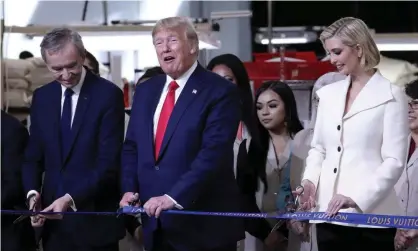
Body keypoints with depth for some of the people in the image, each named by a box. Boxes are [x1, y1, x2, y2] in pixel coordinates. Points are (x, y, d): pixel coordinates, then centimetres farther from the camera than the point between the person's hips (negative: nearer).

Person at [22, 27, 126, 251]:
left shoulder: (108, 95, -9)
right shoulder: (41, 97, 8)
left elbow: (109, 162, -14)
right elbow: (33, 155, 12)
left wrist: (71, 199, -23)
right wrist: (33, 192, -7)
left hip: (94, 220, -4)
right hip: (53, 218, 5)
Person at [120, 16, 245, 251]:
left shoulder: (220, 91, -9)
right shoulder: (146, 90, 13)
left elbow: (214, 153, -18)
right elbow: (132, 146, 16)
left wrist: (173, 197, -25)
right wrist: (129, 189, -1)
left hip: (203, 224, -6)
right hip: (156, 223, 6)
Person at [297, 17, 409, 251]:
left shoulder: (391, 96, -2)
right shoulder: (329, 93, 15)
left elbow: (394, 161, -8)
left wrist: (356, 198, -20)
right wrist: (309, 180, 0)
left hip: (370, 215, -5)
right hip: (328, 213, 5)